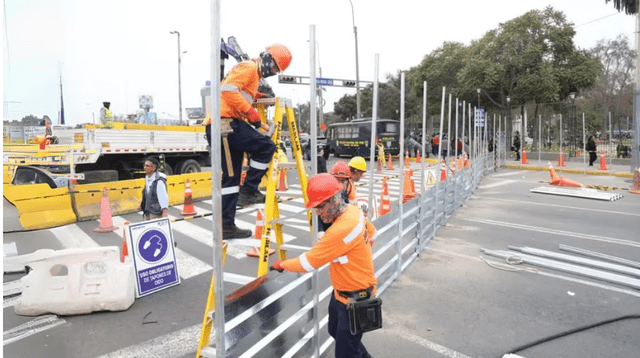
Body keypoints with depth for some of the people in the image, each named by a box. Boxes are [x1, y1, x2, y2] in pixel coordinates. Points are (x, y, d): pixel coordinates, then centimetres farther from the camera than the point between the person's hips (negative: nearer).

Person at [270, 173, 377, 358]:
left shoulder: (343, 229, -33)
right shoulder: (353, 211, -5)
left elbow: (309, 262, -27)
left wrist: (282, 265, -9)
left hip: (355, 299, -10)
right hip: (341, 291, 10)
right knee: (336, 332, 28)